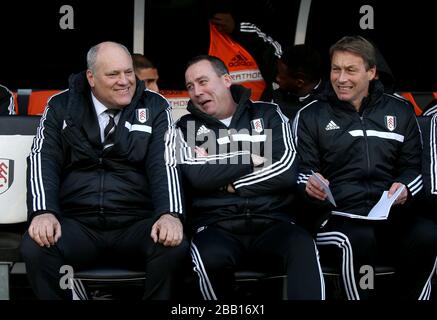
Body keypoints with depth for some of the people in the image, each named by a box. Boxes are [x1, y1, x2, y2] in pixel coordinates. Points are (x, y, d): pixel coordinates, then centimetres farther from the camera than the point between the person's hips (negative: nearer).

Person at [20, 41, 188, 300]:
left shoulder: (155, 108, 7)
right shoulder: (62, 107, 9)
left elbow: (163, 165, -4)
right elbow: (44, 160, 0)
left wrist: (170, 214, -24)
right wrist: (44, 212, -20)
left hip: (135, 225, 0)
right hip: (76, 224, 1)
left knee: (174, 247, -31)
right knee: (36, 248, -30)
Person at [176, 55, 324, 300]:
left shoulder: (268, 115, 14)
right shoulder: (187, 127, 14)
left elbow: (287, 170, -2)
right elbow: (198, 176, -6)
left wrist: (228, 183, -3)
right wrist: (250, 159, 0)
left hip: (271, 223, 0)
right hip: (217, 227, 0)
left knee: (303, 246, -34)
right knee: (210, 258, -36)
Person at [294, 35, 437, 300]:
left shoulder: (399, 111, 17)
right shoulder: (311, 115, 11)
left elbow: (413, 167, 17)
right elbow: (302, 169, 7)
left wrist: (405, 188, -6)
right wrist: (308, 184, -17)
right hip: (336, 216, -2)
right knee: (359, 239, -38)